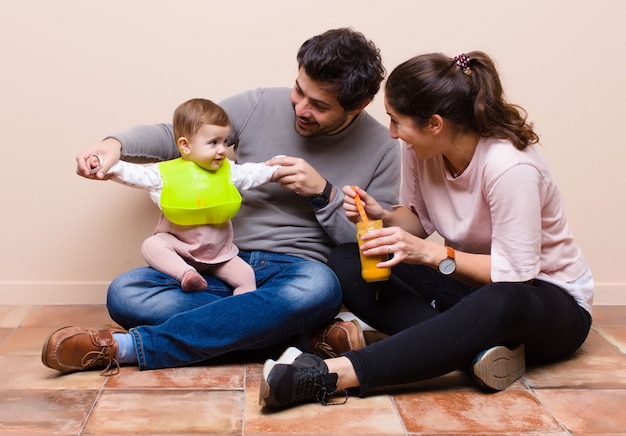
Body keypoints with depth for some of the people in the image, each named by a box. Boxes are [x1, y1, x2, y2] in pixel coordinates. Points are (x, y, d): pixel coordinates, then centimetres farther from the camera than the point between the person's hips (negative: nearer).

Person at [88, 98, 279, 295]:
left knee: (246, 276, -10)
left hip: (219, 252, 3)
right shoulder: (166, 172, -7)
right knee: (152, 245, -28)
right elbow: (133, 174, -9)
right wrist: (103, 164, -20)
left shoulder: (228, 170, 3)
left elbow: (254, 173, 5)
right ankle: (186, 273, -40)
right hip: (179, 247, -2)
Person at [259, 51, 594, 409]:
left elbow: (516, 274, -25)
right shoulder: (421, 149, -9)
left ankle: (333, 376, -46)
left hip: (546, 297, -6)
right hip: (473, 283, 7)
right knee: (346, 262, -11)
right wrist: (384, 217, -16)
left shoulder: (509, 166, -28)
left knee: (500, 304, -44)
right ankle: (475, 350, -27)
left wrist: (431, 253, -32)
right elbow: (420, 219, 5)